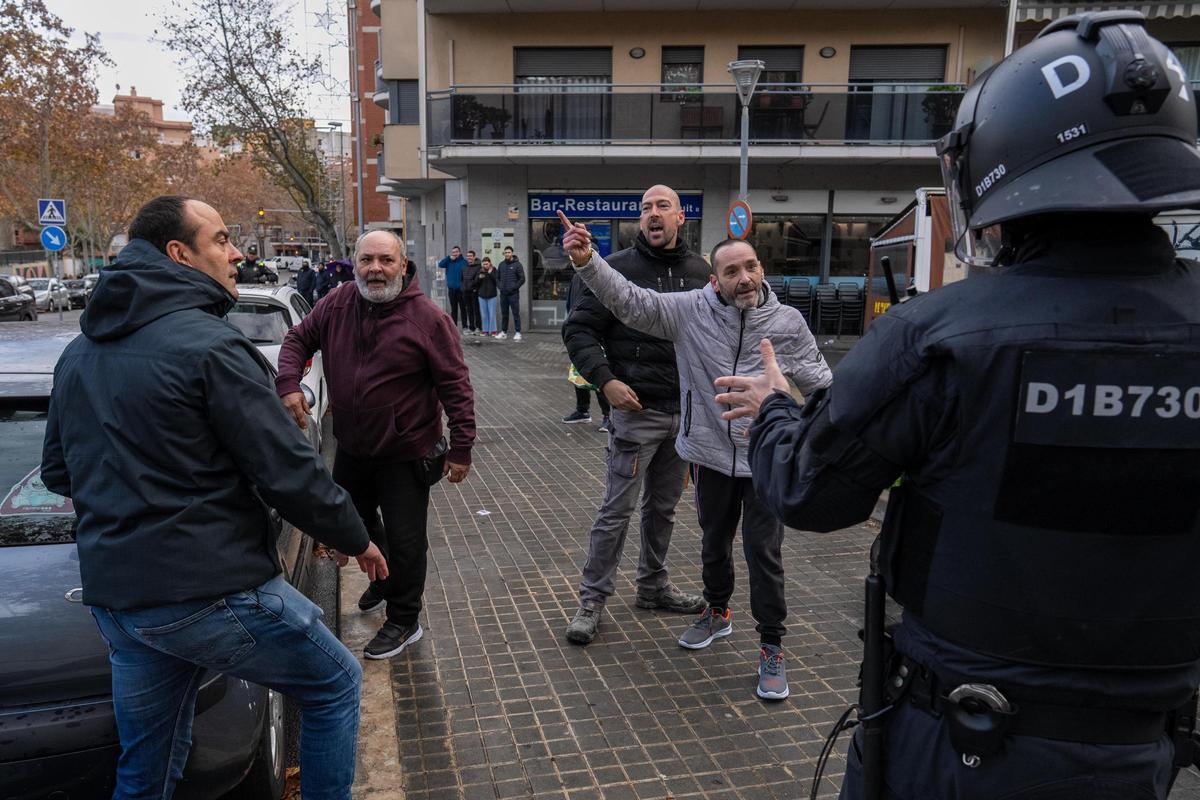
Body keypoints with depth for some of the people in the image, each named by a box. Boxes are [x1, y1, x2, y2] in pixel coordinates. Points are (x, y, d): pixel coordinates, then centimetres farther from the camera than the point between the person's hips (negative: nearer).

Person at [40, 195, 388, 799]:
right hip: (210, 592, -8)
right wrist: (357, 541, -3)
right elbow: (289, 473, -17)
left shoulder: (78, 354, 9)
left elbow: (57, 473, 19)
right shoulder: (207, 346, -17)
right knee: (334, 686, 13)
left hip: (113, 599, 8)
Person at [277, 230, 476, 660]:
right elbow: (298, 339, 10)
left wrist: (461, 446, -17)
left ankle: (403, 622, 27)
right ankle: (383, 579, 54)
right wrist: (288, 383, -9)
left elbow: (455, 385, -16)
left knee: (405, 539, 6)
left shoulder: (427, 318, -19)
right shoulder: (336, 304, -5)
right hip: (351, 448, 6)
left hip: (406, 455, -6)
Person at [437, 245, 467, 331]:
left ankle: (465, 326, 5)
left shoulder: (464, 261, -4)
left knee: (463, 308, 1)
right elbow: (440, 265, -3)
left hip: (461, 289, -4)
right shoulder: (449, 261, 9)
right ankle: (454, 326, 15)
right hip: (451, 289, 4)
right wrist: (449, 257, -10)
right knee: (453, 309, 10)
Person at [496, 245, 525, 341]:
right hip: (503, 293, 5)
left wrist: (514, 287, -12)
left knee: (516, 313, -4)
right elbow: (497, 277, 21)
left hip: (513, 294, -5)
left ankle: (517, 333, -1)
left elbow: (522, 279, -6)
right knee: (504, 314, 11)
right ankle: (503, 332, 18)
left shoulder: (517, 264, -3)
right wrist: (500, 286, 5)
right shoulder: (501, 264, 13)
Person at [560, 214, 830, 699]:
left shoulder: (788, 322, -7)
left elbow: (819, 382, 1)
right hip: (711, 454, 2)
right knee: (714, 543, 22)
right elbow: (629, 300, -13)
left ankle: (771, 648, 21)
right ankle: (717, 613, 47)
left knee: (764, 553, 3)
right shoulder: (690, 310, -9)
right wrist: (586, 261, -26)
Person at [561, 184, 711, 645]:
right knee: (617, 509, -1)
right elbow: (578, 330, -8)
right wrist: (605, 380, -19)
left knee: (663, 507, 16)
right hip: (635, 410, -5)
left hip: (685, 412, 5)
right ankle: (592, 599, 12)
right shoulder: (619, 268, -6)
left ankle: (653, 586, 32)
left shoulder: (699, 271, 8)